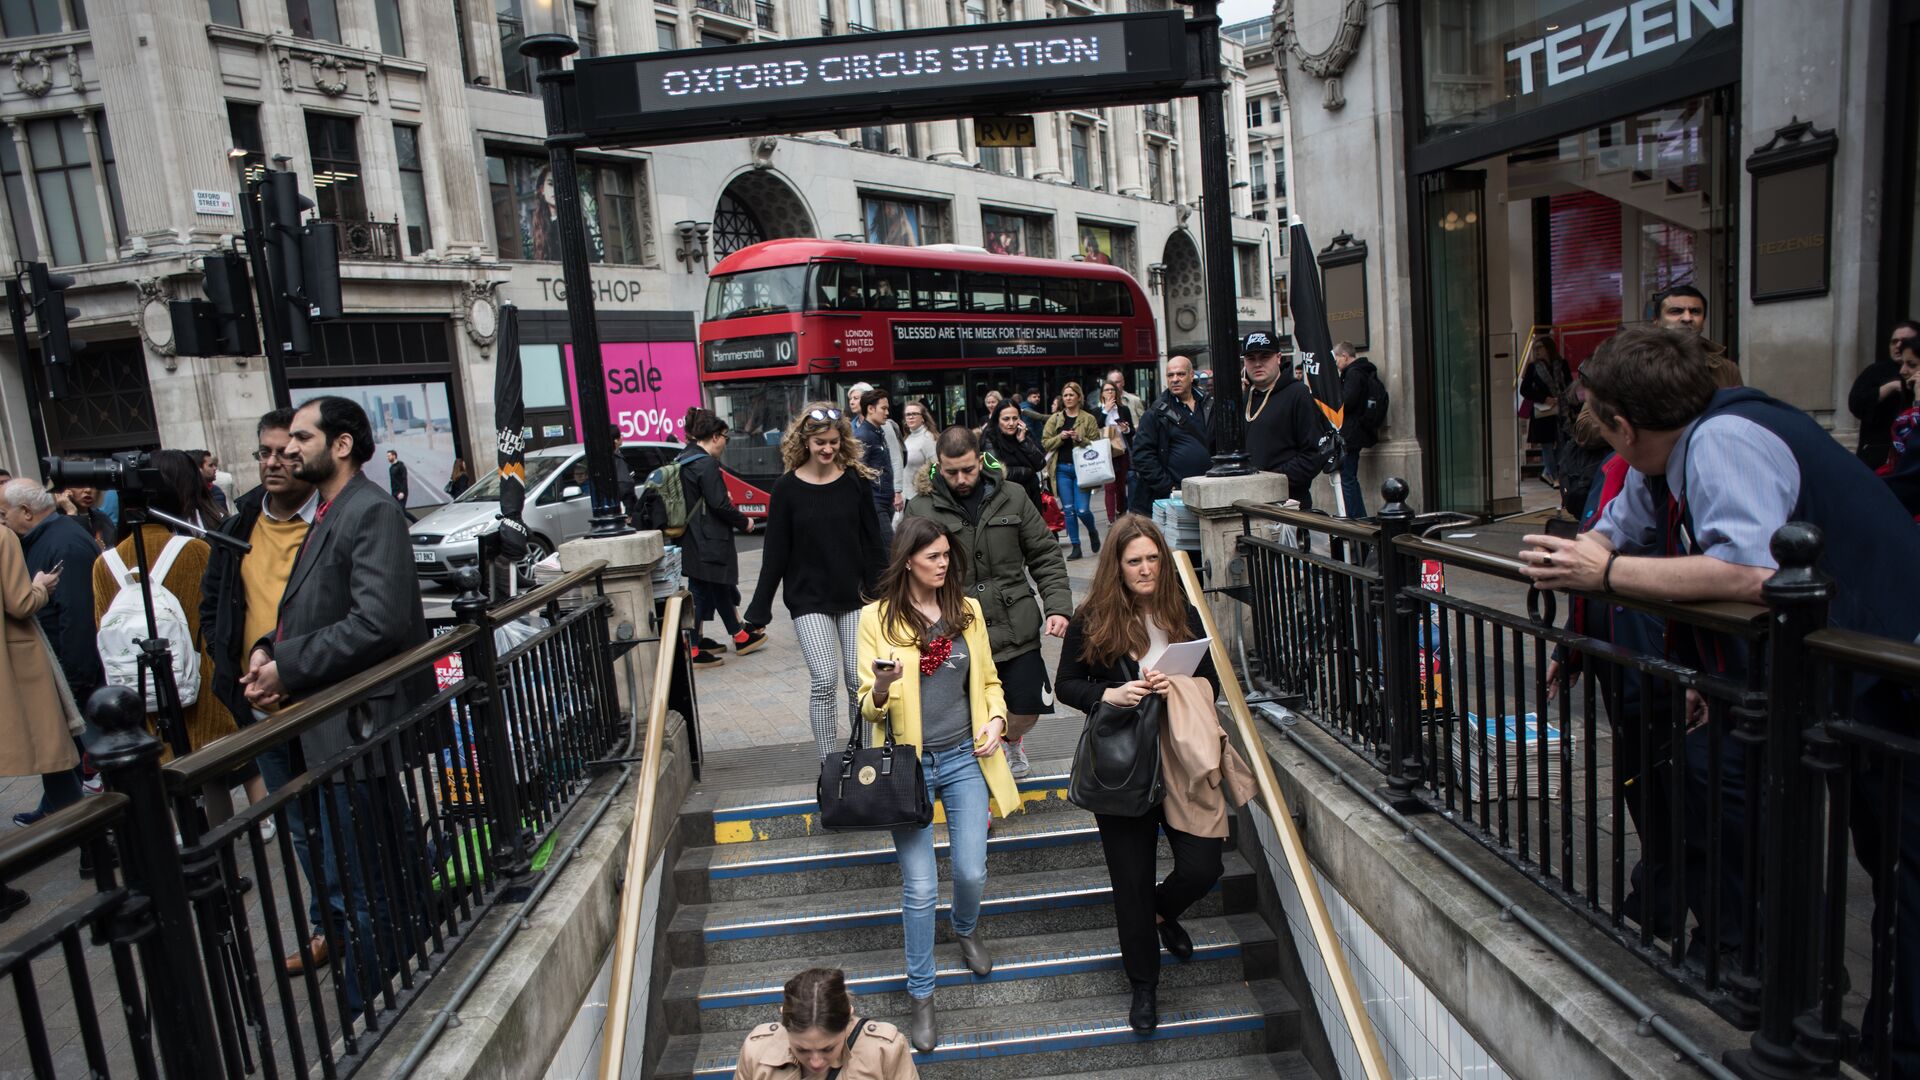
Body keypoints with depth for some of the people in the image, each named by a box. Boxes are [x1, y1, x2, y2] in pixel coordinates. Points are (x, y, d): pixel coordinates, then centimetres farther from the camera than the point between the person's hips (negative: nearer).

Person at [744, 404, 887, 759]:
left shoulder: (856, 482, -1)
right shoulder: (787, 488, -4)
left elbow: (873, 544, 3)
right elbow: (775, 553, -1)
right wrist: (760, 610, -2)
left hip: (854, 596, 2)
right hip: (809, 599, -1)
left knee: (859, 680, 4)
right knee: (824, 680, -9)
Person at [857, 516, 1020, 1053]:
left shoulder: (967, 610, 3)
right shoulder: (877, 618, -7)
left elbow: (988, 681, 14)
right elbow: (870, 708, -6)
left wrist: (996, 719, -5)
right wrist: (882, 688, -29)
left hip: (964, 758, 3)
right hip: (910, 763, -2)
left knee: (971, 872, 4)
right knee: (920, 887, -1)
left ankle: (967, 929, 41)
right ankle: (921, 995, 21)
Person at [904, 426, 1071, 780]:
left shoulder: (1012, 497, 2)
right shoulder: (921, 509, -4)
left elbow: (1045, 556, 5)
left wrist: (1058, 606, -7)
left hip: (1016, 631, 2)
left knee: (1028, 708, 10)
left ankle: (1012, 740, 46)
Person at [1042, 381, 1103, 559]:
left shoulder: (1089, 419, 1)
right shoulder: (1054, 419, 8)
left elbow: (1096, 444, -2)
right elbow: (1045, 442, 4)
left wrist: (1080, 439, -18)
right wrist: (1060, 437, -12)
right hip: (1061, 469, 2)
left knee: (1082, 509, -7)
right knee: (1069, 509, 3)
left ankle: (1092, 531, 25)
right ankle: (1076, 547, 12)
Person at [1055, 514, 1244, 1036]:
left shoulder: (1184, 615, 3)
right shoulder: (1091, 621, -4)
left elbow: (1211, 681, 8)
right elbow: (1066, 684, 2)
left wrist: (1179, 688, -13)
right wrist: (1109, 694, -17)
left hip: (1181, 760, 2)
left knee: (1202, 867, -2)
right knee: (1132, 881, 7)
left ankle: (1163, 912, 36)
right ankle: (1144, 987, 28)